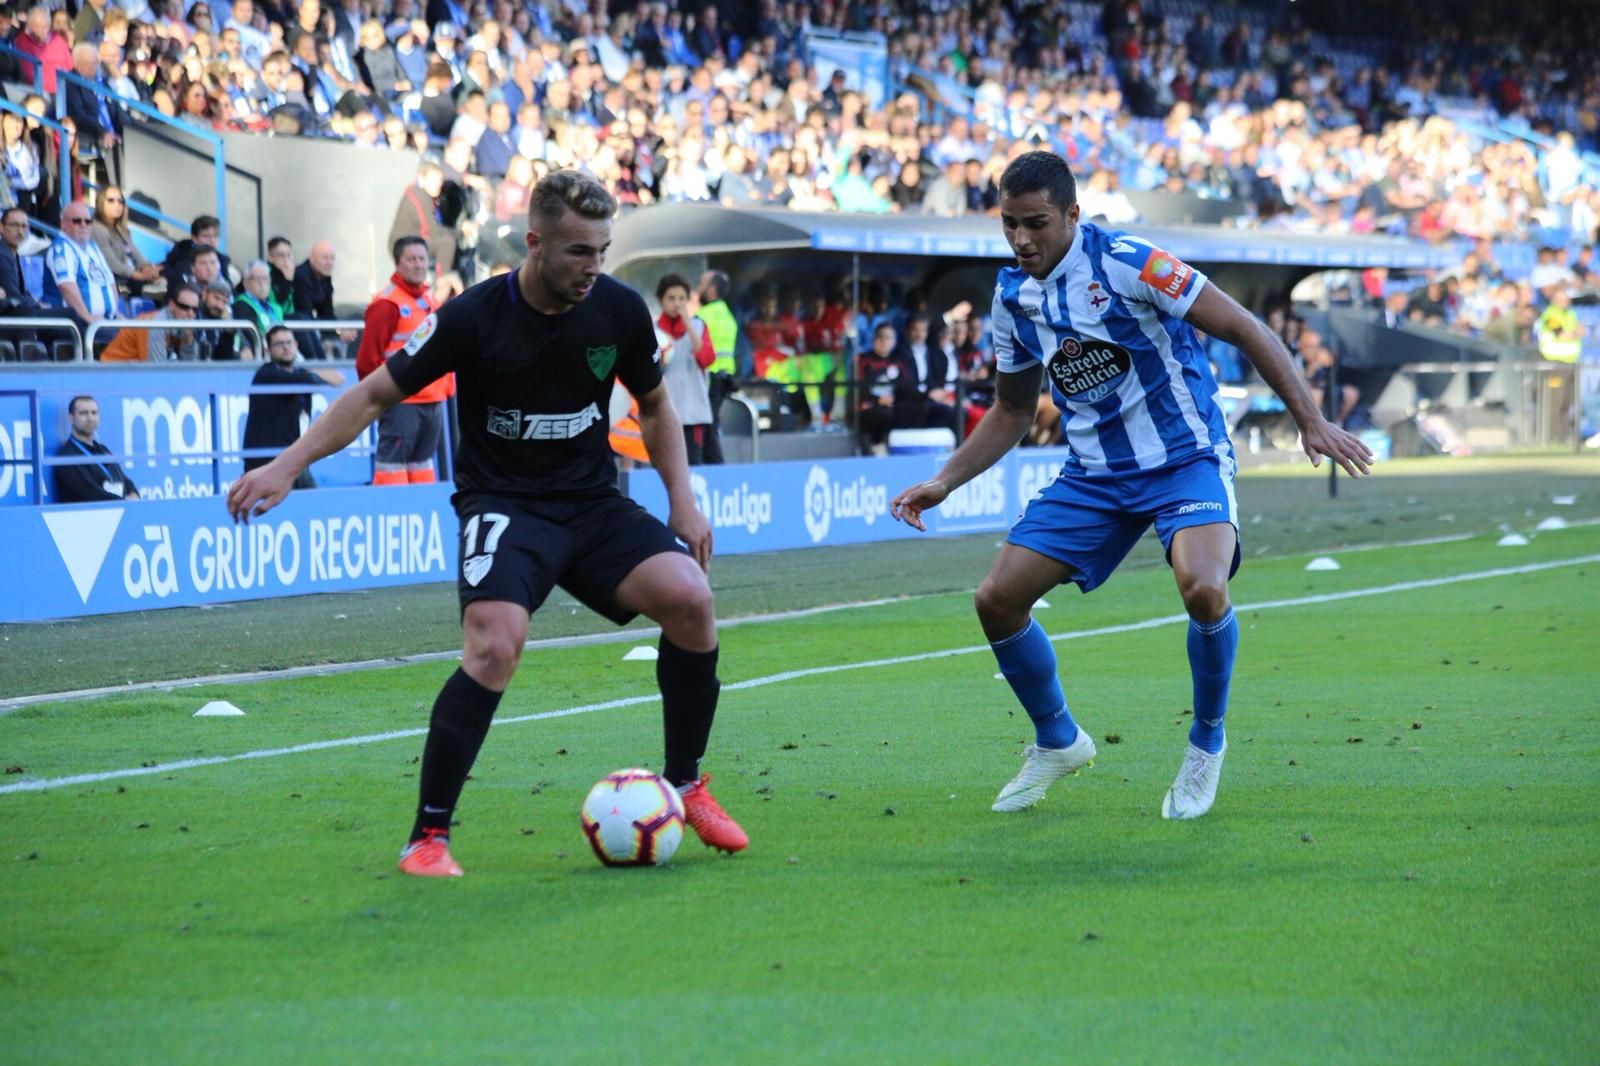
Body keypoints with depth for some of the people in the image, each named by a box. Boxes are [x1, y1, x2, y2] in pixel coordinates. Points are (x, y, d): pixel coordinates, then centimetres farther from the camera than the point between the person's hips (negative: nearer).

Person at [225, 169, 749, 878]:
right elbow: (376, 394, -8)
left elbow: (655, 406, 14)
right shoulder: (475, 317, -15)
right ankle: (428, 837, -16)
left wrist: (682, 500, 3)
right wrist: (290, 463, -18)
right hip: (503, 505, -4)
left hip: (592, 501, 4)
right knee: (494, 647, -29)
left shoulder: (620, 310, -4)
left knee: (689, 599, -19)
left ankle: (686, 787, 3)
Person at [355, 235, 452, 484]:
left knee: (423, 462, 14)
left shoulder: (430, 301, 15)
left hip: (433, 401, 8)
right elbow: (367, 358, -14)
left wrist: (447, 386, 15)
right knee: (393, 459, -9)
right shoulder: (387, 303, -11)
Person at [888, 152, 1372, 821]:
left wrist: (1310, 422, -19)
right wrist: (942, 483, 8)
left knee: (1202, 589, -32)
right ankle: (1057, 741, 21)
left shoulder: (1125, 263, -18)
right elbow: (1012, 410, 17)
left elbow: (1243, 330, -14)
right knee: (997, 599, -4)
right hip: (1093, 475, 6)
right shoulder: (1012, 296, 2)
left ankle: (1207, 743, -5)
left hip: (1184, 458, -6)